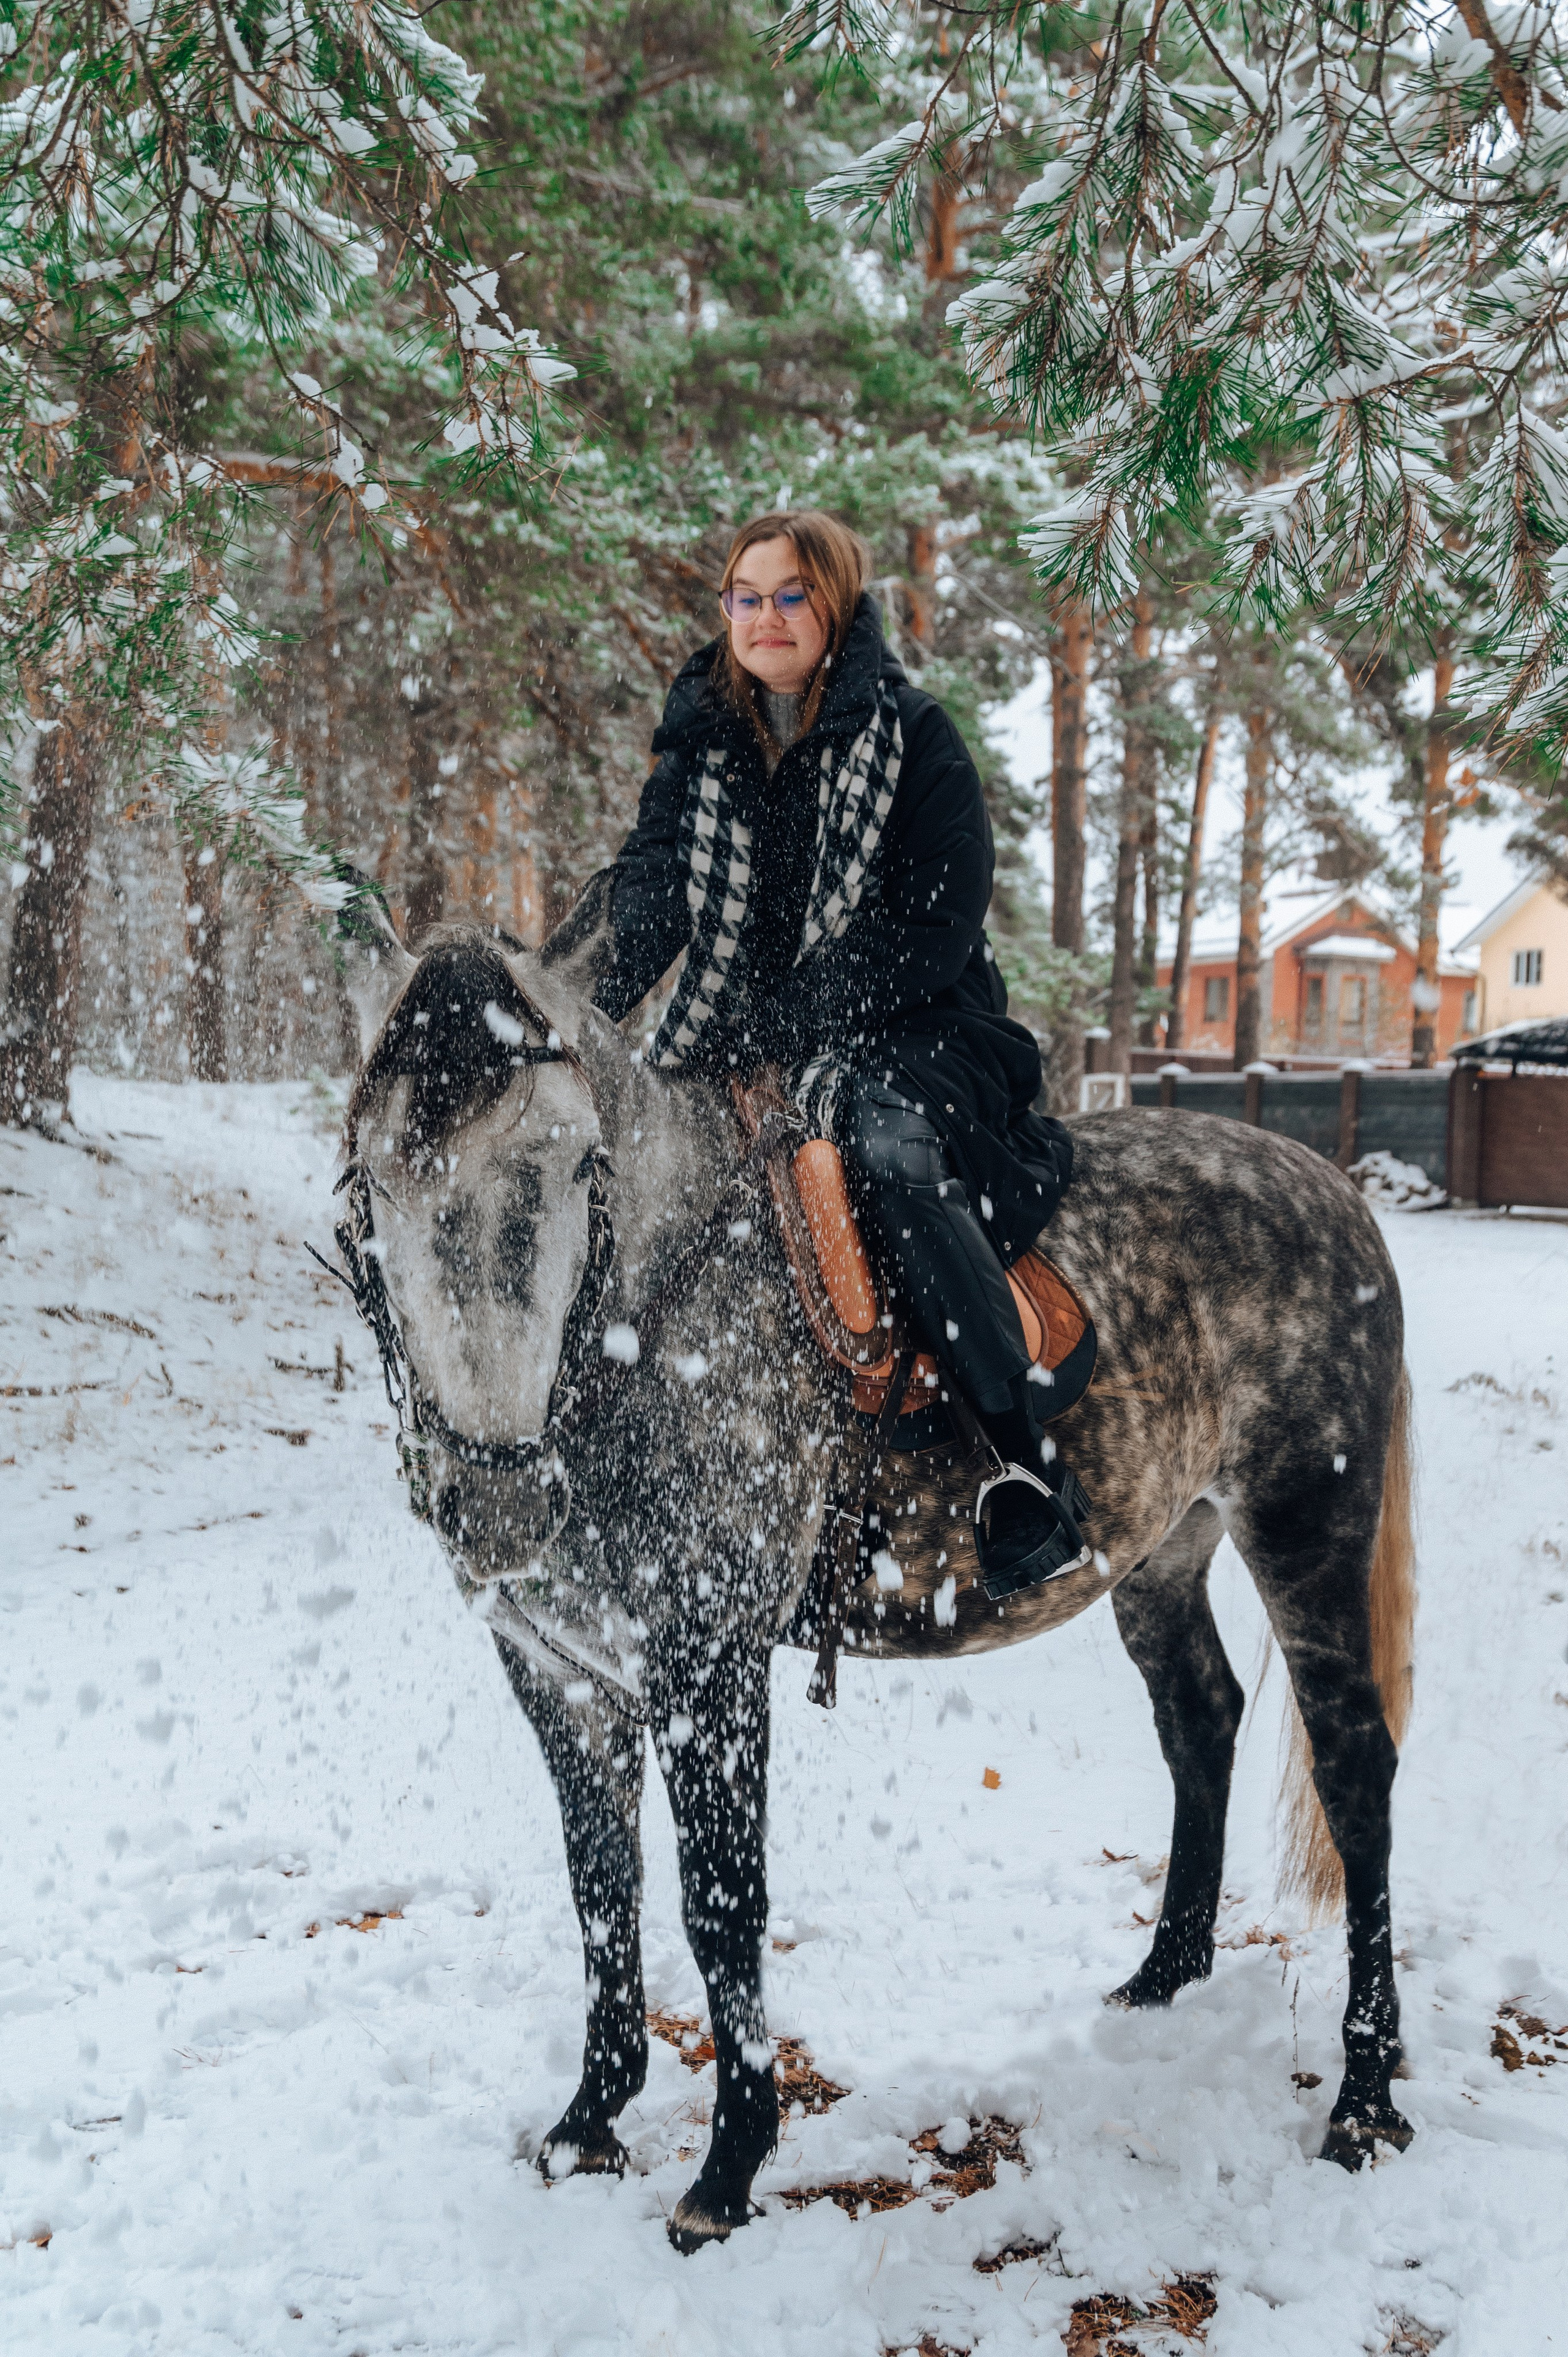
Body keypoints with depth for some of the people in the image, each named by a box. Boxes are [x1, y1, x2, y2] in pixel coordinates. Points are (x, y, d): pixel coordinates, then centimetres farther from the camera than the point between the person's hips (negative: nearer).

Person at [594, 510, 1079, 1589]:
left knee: (890, 1139, -37)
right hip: (738, 1051, 5)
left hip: (907, 1034, -5)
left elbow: (936, 927, -11)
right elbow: (647, 896, 0)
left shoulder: (913, 737, -2)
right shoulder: (699, 743, 12)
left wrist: (801, 1036, -21)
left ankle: (1019, 1454, -31)